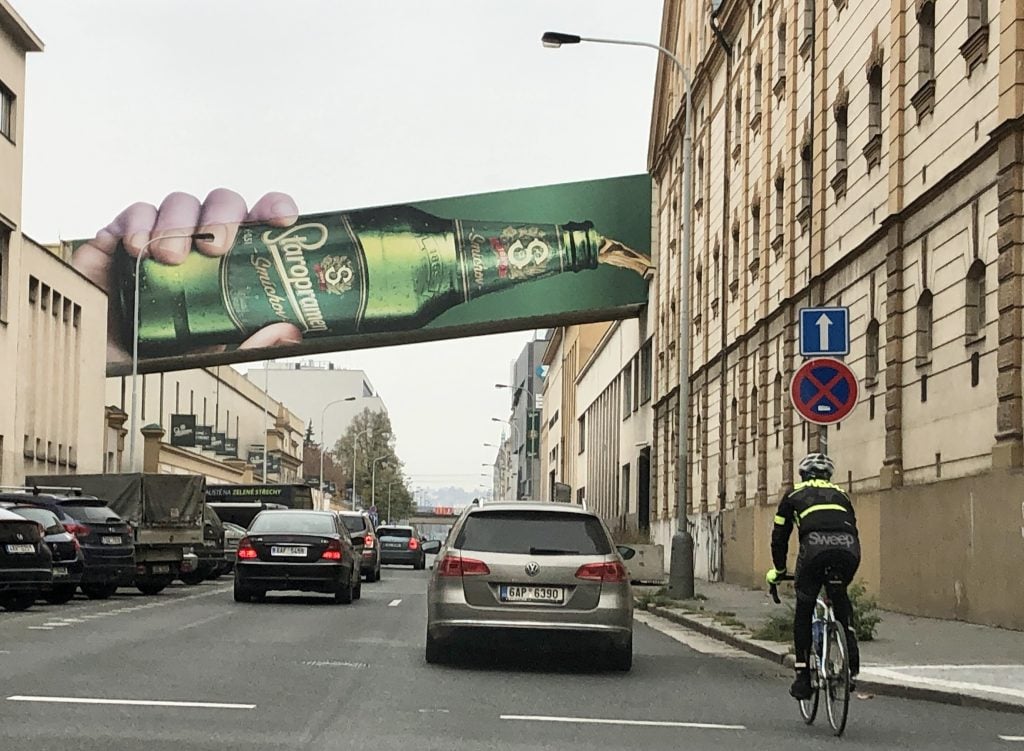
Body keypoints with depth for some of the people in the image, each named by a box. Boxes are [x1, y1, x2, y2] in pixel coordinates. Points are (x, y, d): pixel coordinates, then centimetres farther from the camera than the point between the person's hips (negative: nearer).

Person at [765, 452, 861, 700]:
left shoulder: (794, 494, 29)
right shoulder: (840, 494, 36)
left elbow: (779, 537, 30)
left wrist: (778, 571, 44)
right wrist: (843, 571, 52)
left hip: (815, 546, -2)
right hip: (849, 548, 3)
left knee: (803, 613, 14)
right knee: (840, 598, 33)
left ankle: (803, 679, 11)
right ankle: (850, 650, 16)